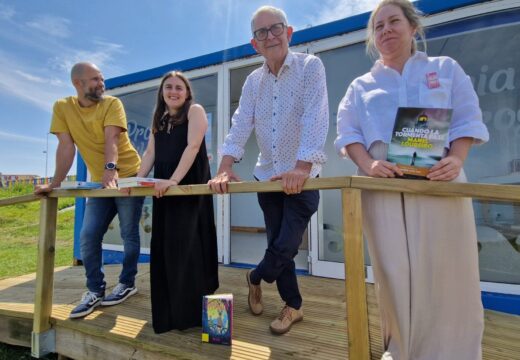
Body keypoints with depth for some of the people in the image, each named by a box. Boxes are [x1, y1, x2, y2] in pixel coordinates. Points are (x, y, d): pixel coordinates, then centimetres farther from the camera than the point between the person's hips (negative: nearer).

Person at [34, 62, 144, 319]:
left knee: (129, 234, 2)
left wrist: (110, 168, -40)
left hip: (128, 176, -3)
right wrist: (55, 183, -10)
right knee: (88, 237, 0)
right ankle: (95, 290, 16)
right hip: (99, 181, 4)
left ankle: (127, 283, 20)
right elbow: (66, 147, -4)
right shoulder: (62, 108, 2)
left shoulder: (112, 104, -9)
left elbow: (111, 139, -24)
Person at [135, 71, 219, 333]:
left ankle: (192, 309, 5)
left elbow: (193, 147, -14)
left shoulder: (195, 111, -1)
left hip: (190, 185, -6)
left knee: (187, 245, -6)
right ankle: (168, 309, 20)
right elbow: (150, 152, 14)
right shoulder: (159, 119, 19)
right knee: (164, 246, 7)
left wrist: (174, 180, -24)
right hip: (163, 188, 6)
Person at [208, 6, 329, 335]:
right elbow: (241, 124, -3)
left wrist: (301, 167, -32)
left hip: (302, 178, -4)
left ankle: (255, 278, 30)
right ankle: (293, 306, 31)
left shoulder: (310, 66, -6)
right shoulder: (253, 81, 8)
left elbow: (315, 118, -20)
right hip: (267, 176, 5)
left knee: (285, 246, -3)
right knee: (279, 246, 10)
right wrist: (225, 169, -17)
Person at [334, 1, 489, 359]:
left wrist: (456, 159, -12)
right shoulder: (362, 86, 18)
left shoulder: (446, 68, 17)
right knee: (395, 272, 3)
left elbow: (467, 120, 7)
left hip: (439, 182, 0)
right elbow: (348, 133, 7)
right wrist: (368, 164, -13)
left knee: (445, 272, 0)